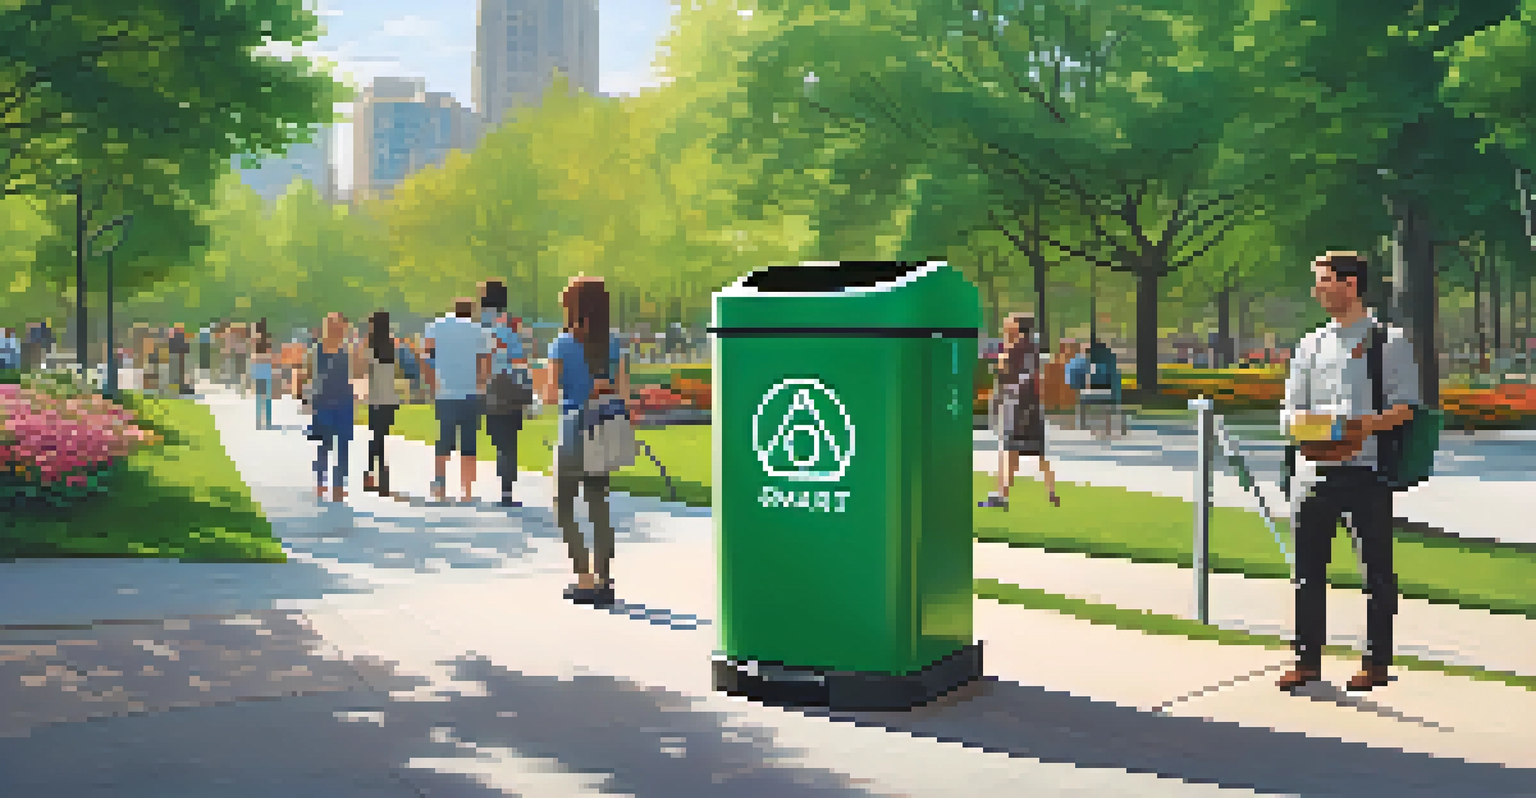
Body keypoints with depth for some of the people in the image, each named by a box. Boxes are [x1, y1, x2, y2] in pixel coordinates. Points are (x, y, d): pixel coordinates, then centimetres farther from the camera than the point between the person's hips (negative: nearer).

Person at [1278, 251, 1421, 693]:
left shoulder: (1390, 341, 1)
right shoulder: (1311, 344, 14)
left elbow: (1405, 407, -4)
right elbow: (1291, 411, 15)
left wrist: (1366, 426, -22)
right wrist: (1304, 430, -8)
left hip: (1370, 467, -4)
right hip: (1316, 468, 4)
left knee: (1377, 565, 2)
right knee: (1308, 565, 5)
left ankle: (1377, 661, 12)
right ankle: (1307, 660, 13)